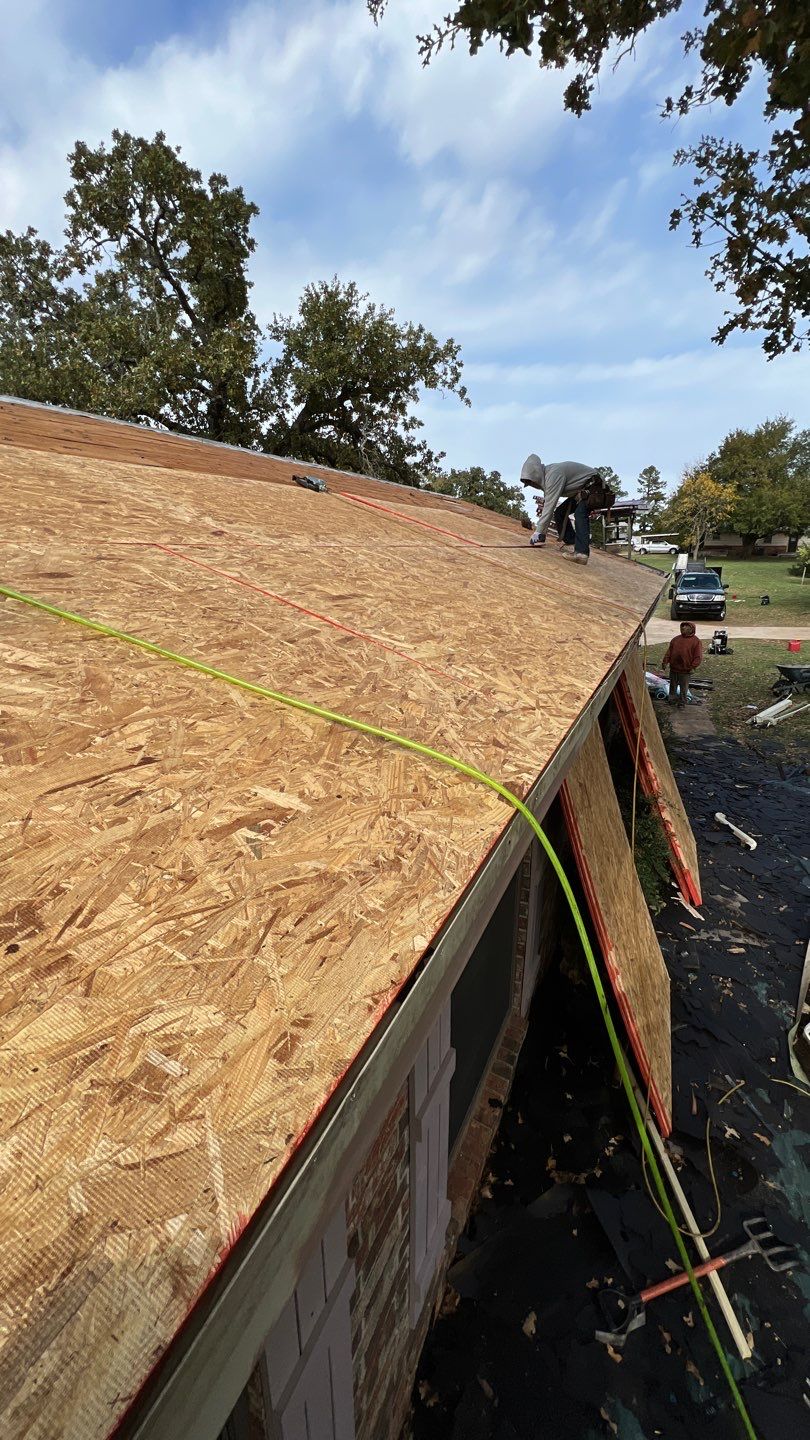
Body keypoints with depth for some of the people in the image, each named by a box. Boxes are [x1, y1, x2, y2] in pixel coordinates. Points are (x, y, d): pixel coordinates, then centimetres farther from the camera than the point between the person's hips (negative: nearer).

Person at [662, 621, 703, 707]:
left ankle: (682, 702, 18)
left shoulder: (695, 641, -5)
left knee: (684, 687, 6)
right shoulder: (675, 639, 9)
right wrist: (665, 661, 2)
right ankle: (672, 700, 27)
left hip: (685, 670, -4)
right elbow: (669, 651, 10)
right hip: (673, 668, 4)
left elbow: (698, 656, -7)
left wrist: (693, 667, -15)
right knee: (673, 685, 14)